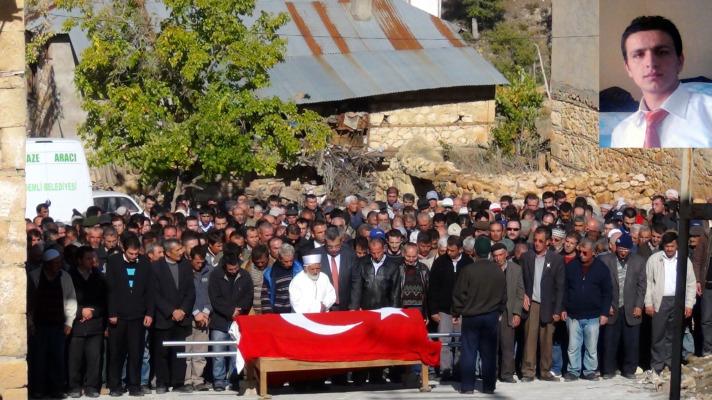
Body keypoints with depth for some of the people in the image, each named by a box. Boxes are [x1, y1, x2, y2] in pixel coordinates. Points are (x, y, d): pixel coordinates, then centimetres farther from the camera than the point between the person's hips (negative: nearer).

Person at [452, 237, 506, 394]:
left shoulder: (467, 270, -13)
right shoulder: (498, 271, -2)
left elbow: (459, 294, -8)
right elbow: (503, 295, 7)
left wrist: (456, 313, 5)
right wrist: (499, 311, 20)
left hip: (471, 316, -2)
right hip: (492, 316, 2)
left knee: (468, 352, 3)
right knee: (489, 353, 8)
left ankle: (467, 386, 2)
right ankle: (488, 386, 10)